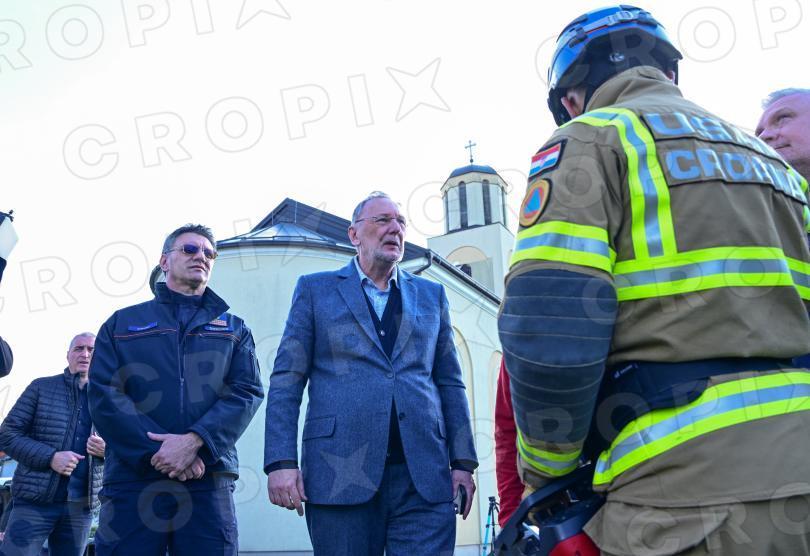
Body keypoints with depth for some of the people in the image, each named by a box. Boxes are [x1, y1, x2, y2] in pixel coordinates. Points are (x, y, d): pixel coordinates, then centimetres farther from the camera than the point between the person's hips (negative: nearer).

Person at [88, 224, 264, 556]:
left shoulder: (234, 328, 18)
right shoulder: (122, 322, 15)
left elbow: (248, 392, 3)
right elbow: (103, 394, 2)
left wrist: (194, 441, -14)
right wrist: (158, 451, -11)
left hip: (209, 482, 1)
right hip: (133, 478, 0)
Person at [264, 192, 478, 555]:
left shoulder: (431, 295, 18)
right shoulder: (315, 289, 10)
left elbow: (450, 383, 14)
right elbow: (286, 380, 4)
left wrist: (463, 462, 5)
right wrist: (281, 462, -7)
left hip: (424, 474, 2)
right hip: (340, 471, -2)